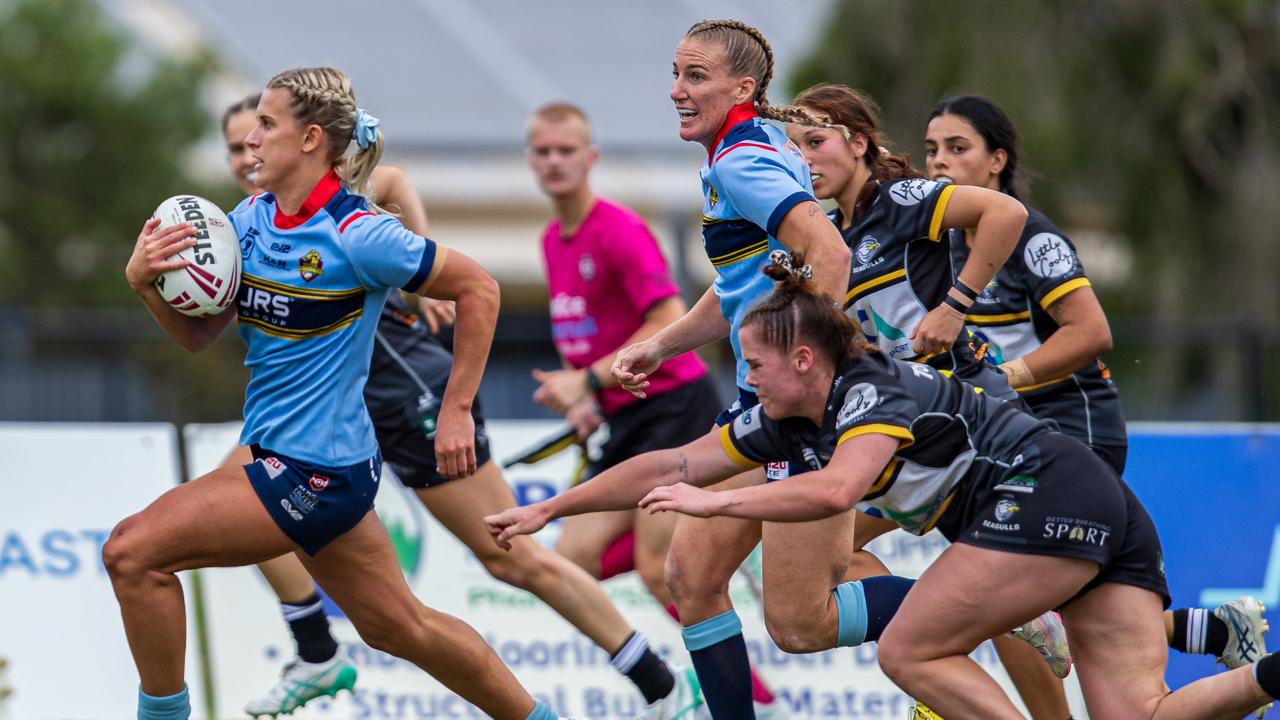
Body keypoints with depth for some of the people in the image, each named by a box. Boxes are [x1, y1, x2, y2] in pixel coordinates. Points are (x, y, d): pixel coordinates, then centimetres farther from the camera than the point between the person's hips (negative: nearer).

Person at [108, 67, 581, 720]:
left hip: (315, 470, -9)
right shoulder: (251, 218, 5)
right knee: (397, 624, 20)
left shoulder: (355, 235, -18)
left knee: (133, 552, -15)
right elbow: (199, 334, 7)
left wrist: (456, 410, -8)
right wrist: (144, 280, -11)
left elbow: (477, 288, -10)